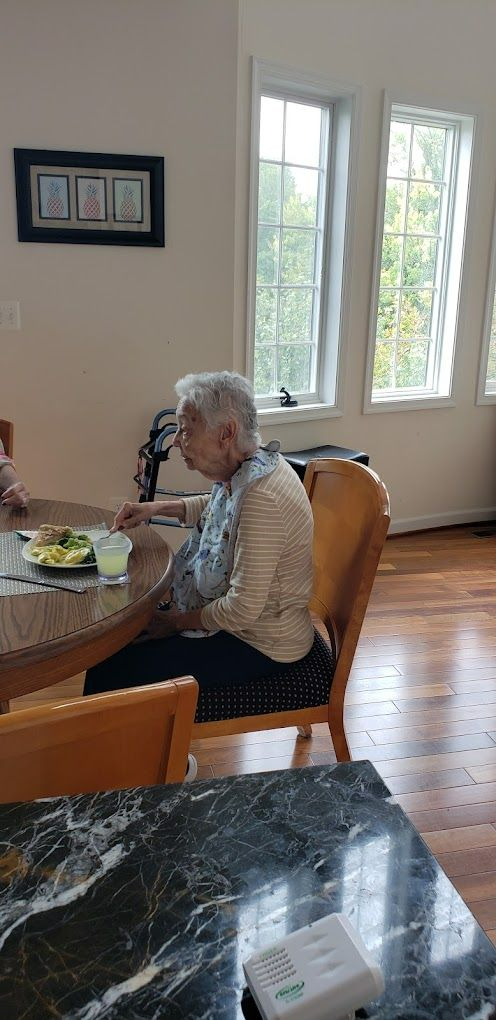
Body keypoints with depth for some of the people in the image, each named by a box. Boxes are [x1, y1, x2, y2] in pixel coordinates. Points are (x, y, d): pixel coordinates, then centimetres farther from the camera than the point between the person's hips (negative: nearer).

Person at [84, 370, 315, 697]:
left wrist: (179, 621, -13)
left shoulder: (259, 496, -32)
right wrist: (157, 508, 7)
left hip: (261, 645, -9)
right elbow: (216, 506, 21)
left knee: (113, 670, -10)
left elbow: (242, 608, -29)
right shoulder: (242, 468, -4)